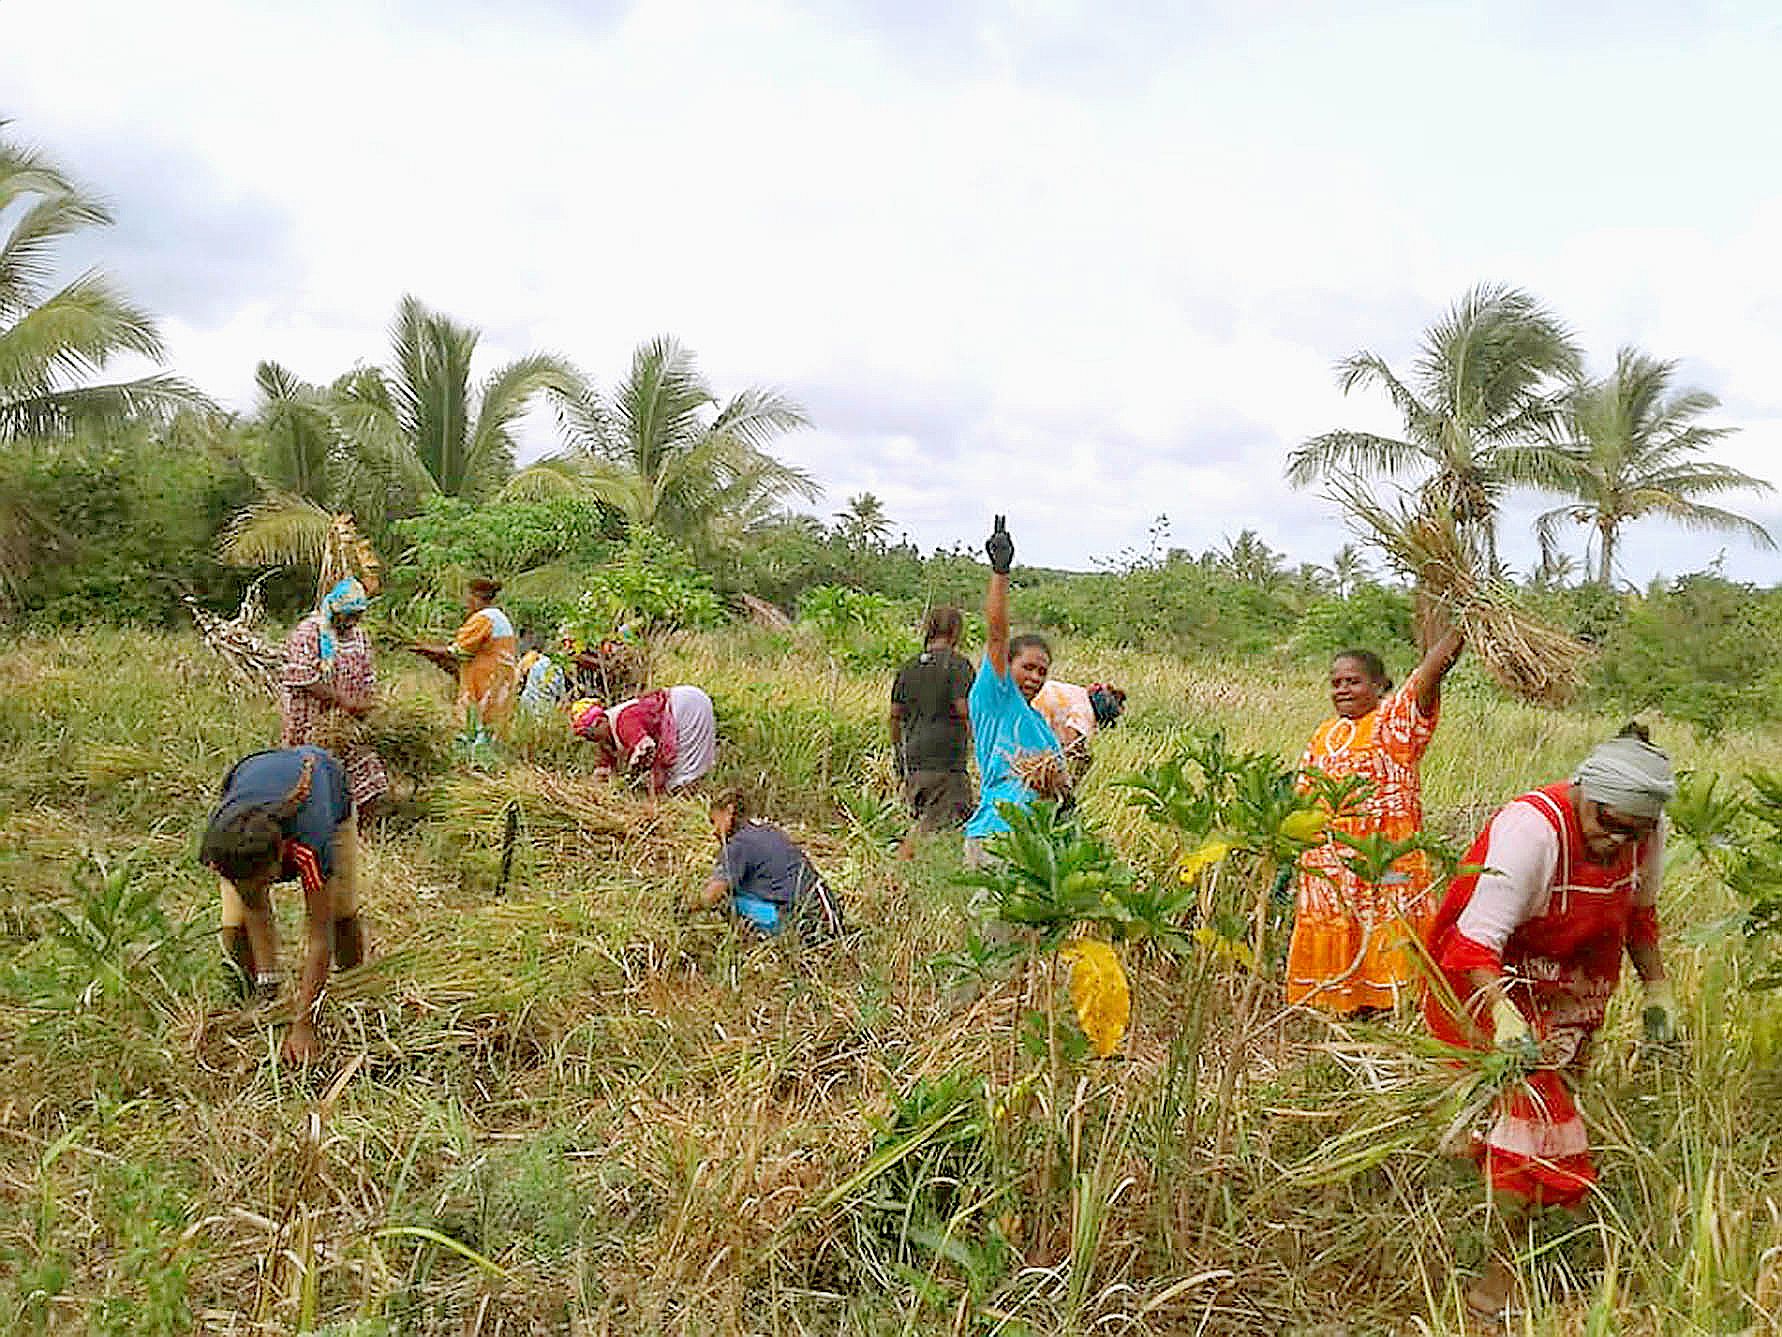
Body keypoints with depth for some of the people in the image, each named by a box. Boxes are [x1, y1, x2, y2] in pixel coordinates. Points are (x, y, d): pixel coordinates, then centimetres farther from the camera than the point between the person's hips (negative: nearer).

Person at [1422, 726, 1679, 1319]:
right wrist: (1503, 1014, -49)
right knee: (1527, 1099, -16)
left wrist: (1658, 987, 7)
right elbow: (1477, 939, -37)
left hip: (1571, 992, 7)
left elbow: (1639, 913, 13)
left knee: (1554, 1092, 11)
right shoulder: (1532, 827, -32)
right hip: (1491, 979, -7)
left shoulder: (1648, 833, -10)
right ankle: (1503, 1264, -6)